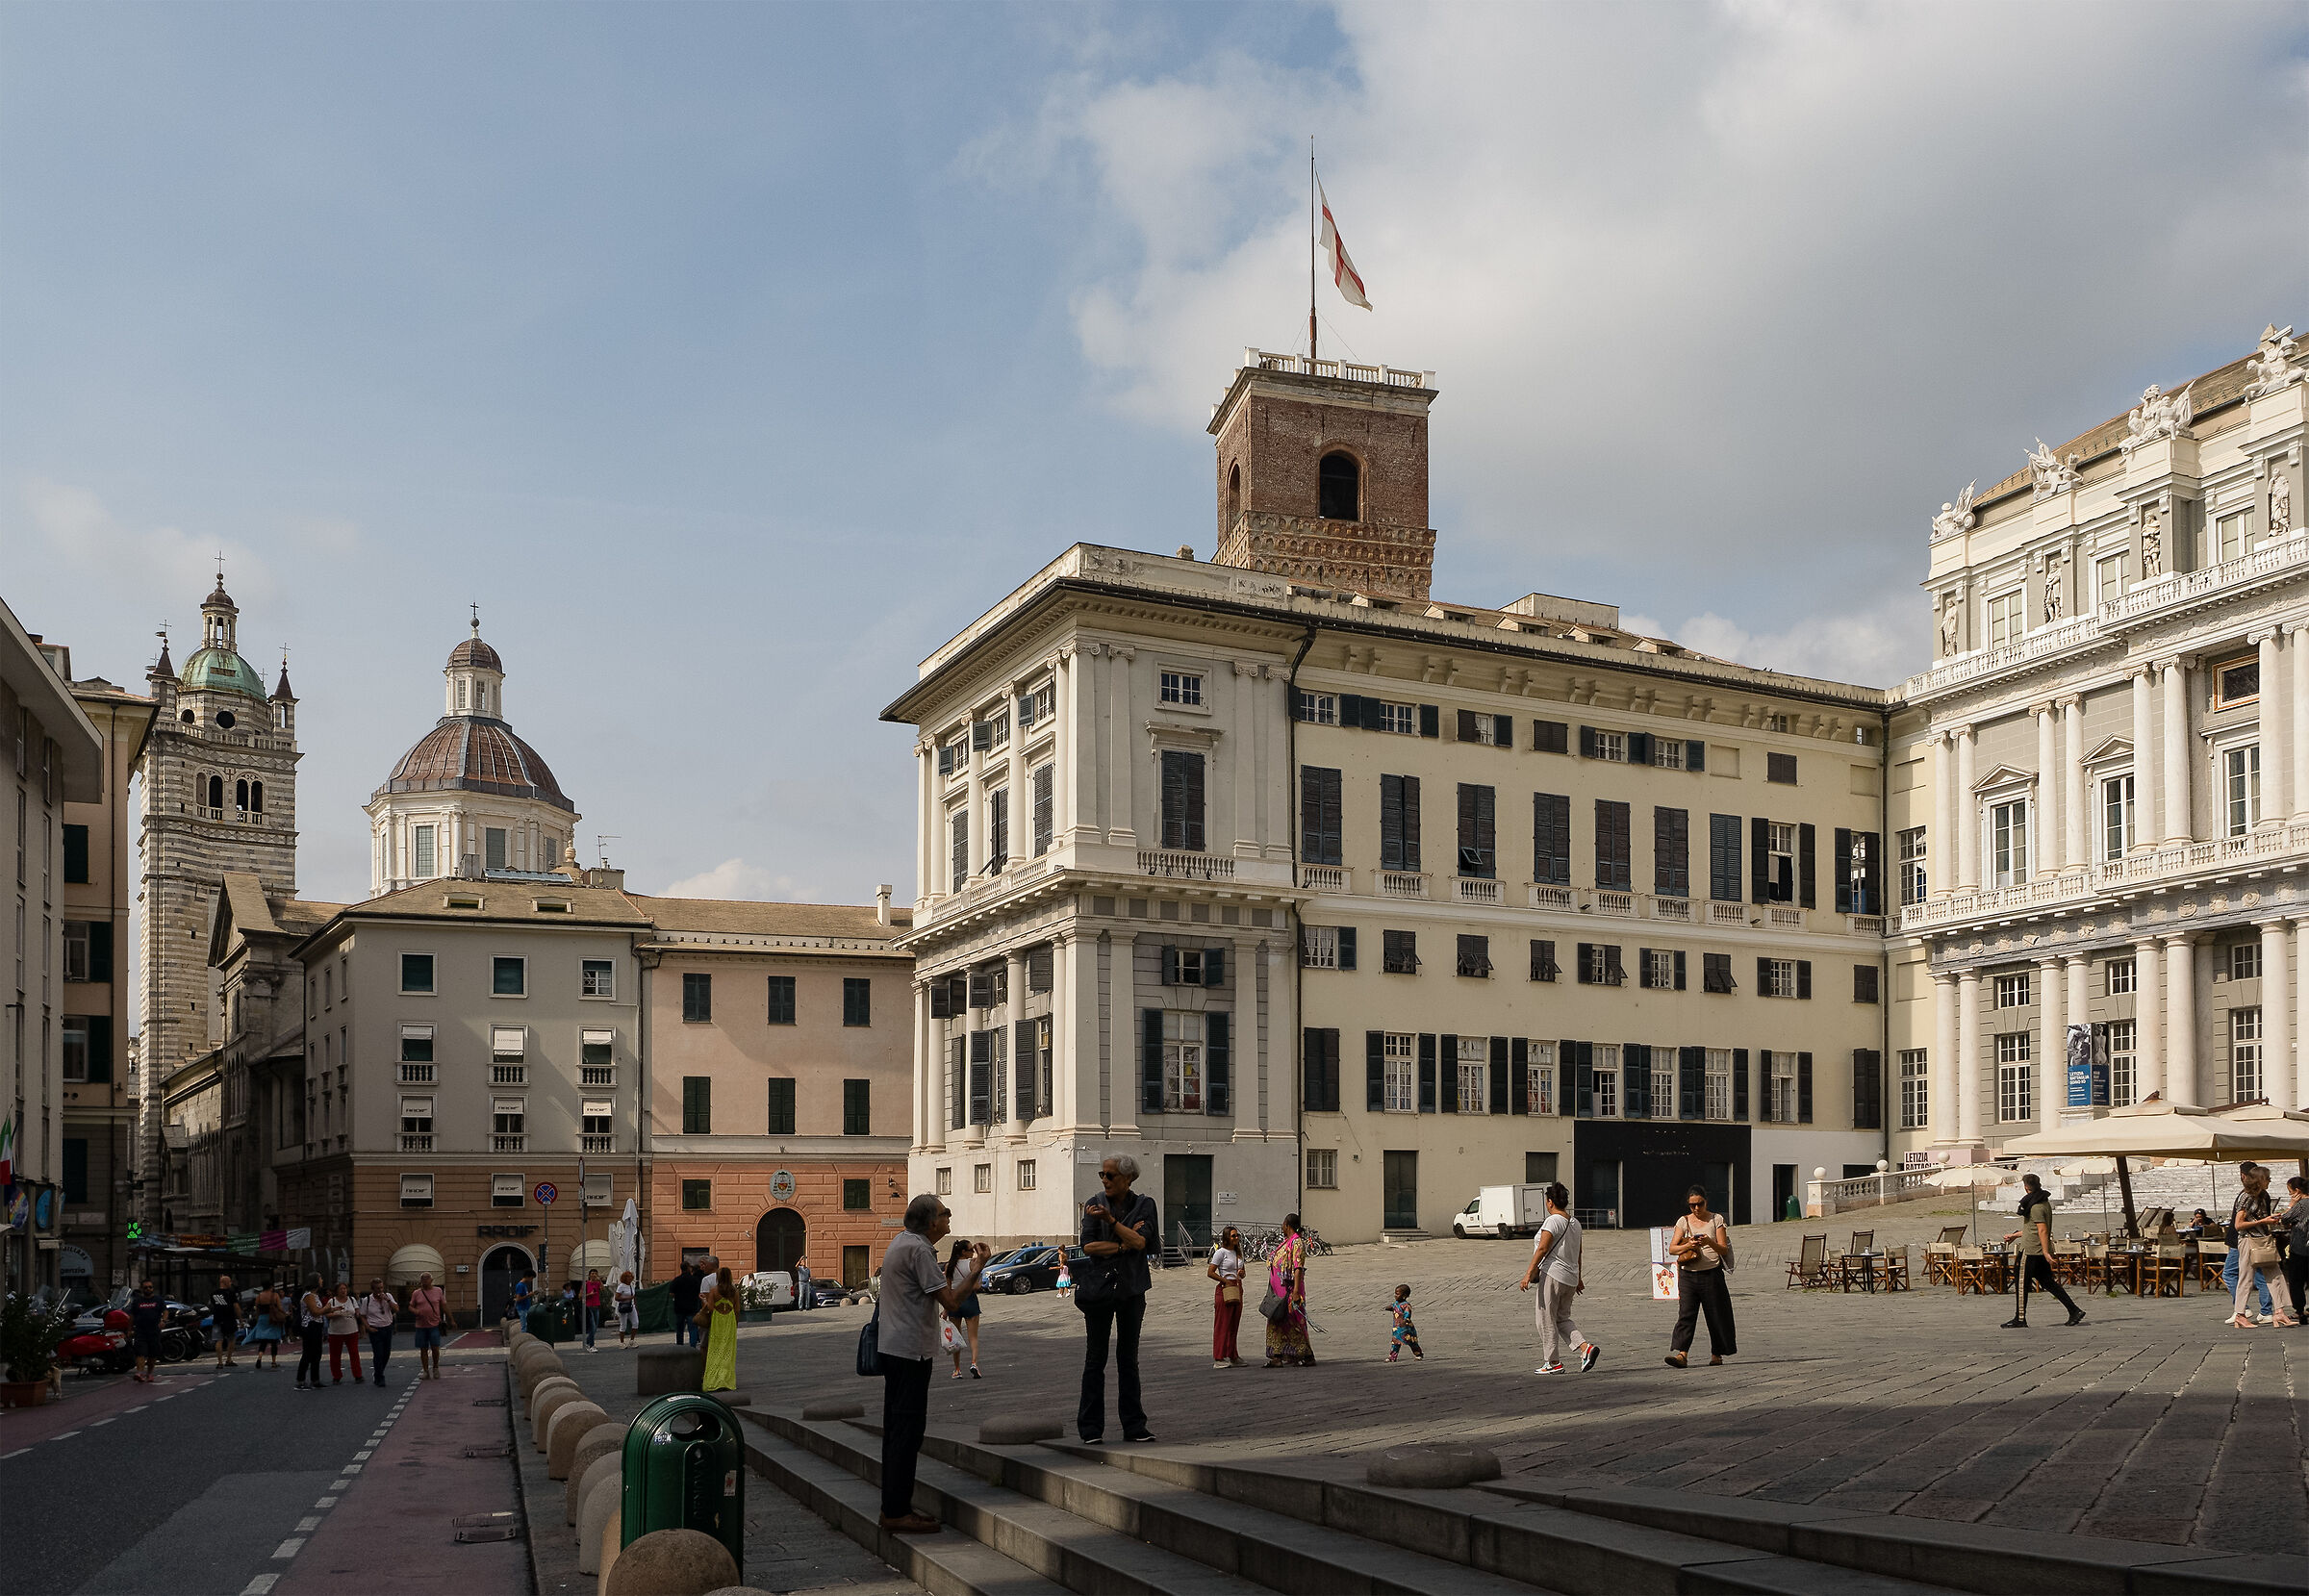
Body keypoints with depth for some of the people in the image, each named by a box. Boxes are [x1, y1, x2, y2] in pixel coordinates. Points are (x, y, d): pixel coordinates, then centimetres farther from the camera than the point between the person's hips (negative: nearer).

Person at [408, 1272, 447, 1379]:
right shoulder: (416, 1293, 6)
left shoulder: (438, 1291, 6)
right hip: (421, 1326, 1)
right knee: (423, 1349, 5)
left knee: (435, 1348, -6)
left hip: (434, 1325, -1)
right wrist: (415, 1311, -13)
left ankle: (435, 1368, 15)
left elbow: (444, 1305, 11)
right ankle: (425, 1371, 14)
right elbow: (410, 1306, 11)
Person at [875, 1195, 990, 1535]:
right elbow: (950, 1301, -19)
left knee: (896, 1427, 13)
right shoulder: (918, 1250, -18)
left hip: (893, 1347, 11)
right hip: (911, 1350, -11)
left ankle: (893, 1507, 19)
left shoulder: (900, 1242, 14)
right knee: (907, 1430, -7)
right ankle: (897, 1512, -5)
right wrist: (975, 1272, -10)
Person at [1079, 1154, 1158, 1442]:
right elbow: (1088, 1246, -8)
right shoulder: (1094, 1205, 2)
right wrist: (1125, 1245, -11)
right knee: (1095, 1358, 0)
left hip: (1131, 1289, 1)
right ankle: (1091, 1428, 4)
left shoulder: (1144, 1205, 2)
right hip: (1099, 1287, -1)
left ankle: (1134, 1426, 11)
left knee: (1128, 1359, 6)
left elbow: (1141, 1241, -13)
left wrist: (1110, 1220, -18)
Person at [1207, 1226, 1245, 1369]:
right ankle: (1219, 1359, -7)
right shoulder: (1221, 1252, -7)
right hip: (1224, 1290, -7)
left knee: (1234, 1325, 10)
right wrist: (1226, 1281, -17)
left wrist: (1241, 1273, 1)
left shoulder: (1238, 1253, 15)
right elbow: (1210, 1272, -10)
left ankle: (1232, 1357, 16)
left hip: (1237, 1289, 8)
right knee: (1223, 1324, -7)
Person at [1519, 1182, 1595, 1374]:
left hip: (1552, 1274, -9)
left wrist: (1529, 1272, -19)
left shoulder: (1553, 1221, -11)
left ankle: (1553, 1362, 5)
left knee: (1546, 1318, 2)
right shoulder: (1575, 1223, 13)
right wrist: (1578, 1278, 28)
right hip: (1571, 1278, 9)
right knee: (1562, 1318, 18)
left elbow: (1543, 1248, -18)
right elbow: (1578, 1252, 20)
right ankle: (1586, 1347, 0)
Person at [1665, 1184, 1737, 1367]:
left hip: (1712, 1274, -1)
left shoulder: (1717, 1220, 4)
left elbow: (1724, 1250, -2)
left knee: (1716, 1314, 4)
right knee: (1685, 1314, -10)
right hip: (1688, 1275, 1)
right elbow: (1672, 1249, 0)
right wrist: (1688, 1245, -20)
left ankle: (1716, 1354, 19)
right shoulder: (1683, 1222, 7)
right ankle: (1682, 1354, -17)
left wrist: (1709, 1242, -22)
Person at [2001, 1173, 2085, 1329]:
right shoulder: (2045, 1203, 15)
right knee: (2048, 1282, 12)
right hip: (2041, 1251, 10)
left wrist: (2046, 1252, -23)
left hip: (2031, 1251, -10)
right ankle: (2074, 1311, 7)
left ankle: (2020, 1319, 1)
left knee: (2021, 1283, -2)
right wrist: (2015, 1235, 30)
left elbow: (2043, 1230, -22)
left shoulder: (2036, 1207, -16)